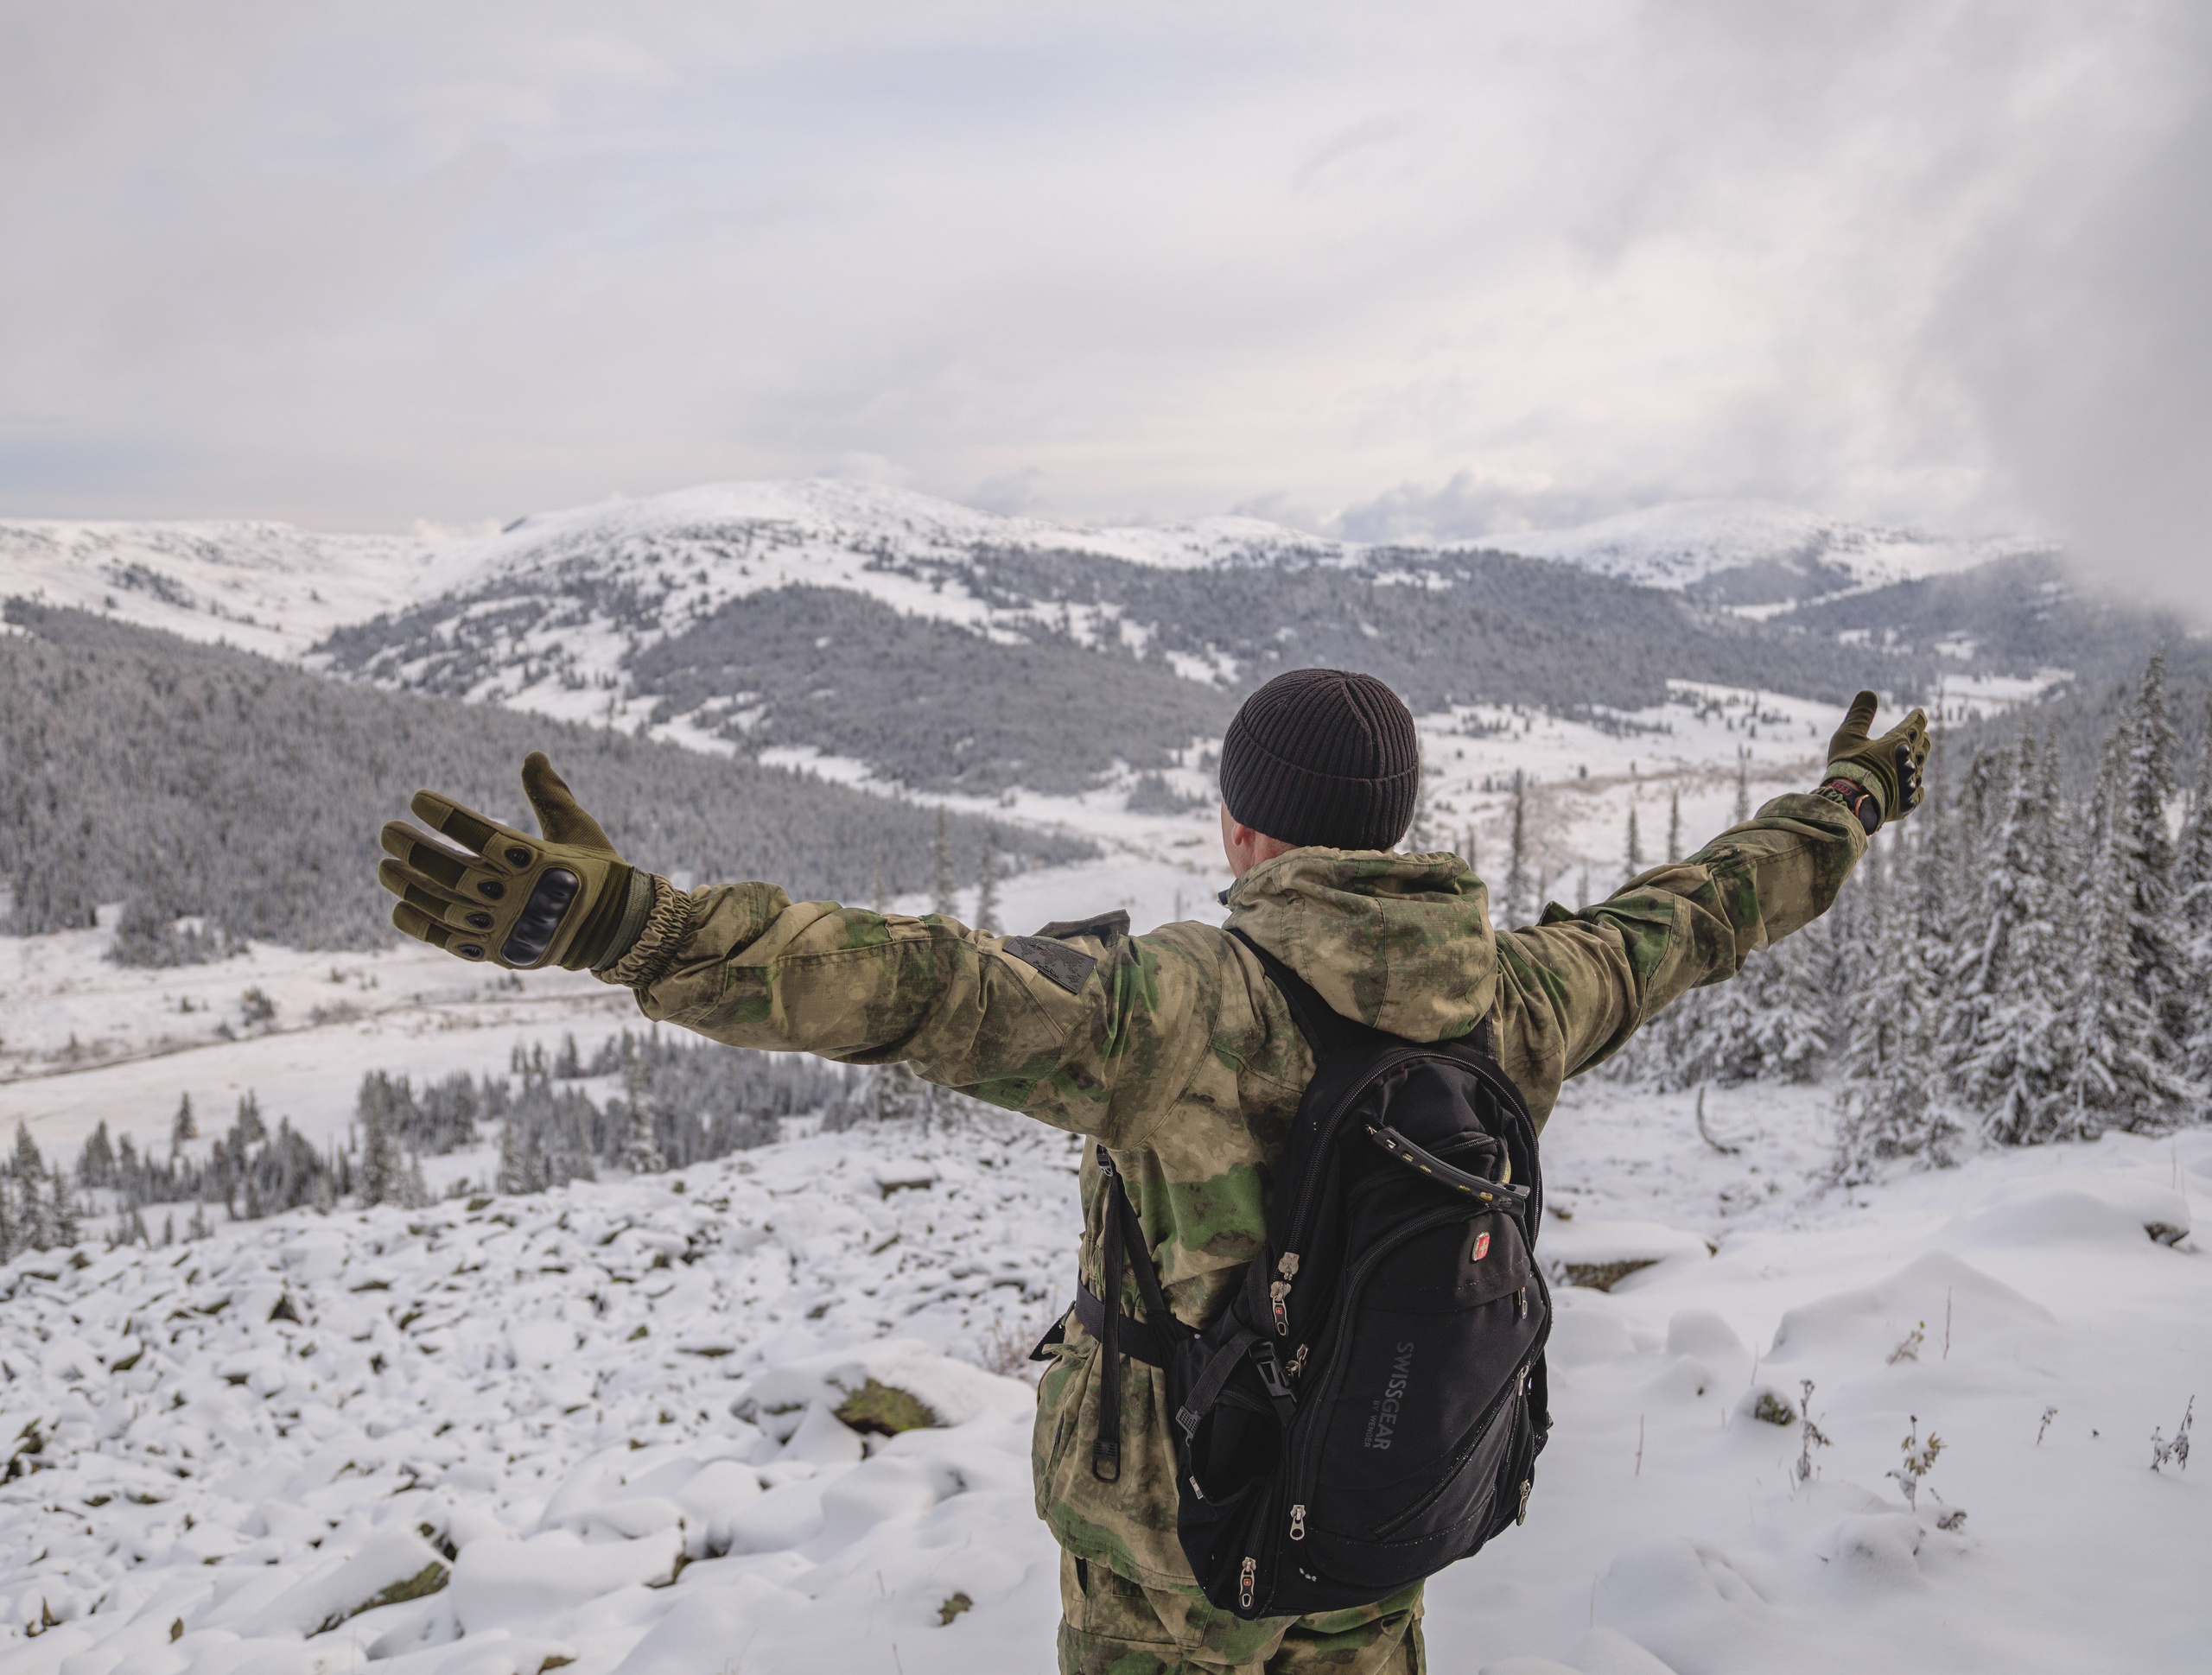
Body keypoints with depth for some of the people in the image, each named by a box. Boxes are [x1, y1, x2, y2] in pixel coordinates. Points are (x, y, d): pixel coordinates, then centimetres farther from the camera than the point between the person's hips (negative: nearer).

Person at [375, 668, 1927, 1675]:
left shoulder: (1186, 1001, -29)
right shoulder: (1510, 1001, -10)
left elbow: (929, 987, -42)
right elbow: (1686, 918, 6)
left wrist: (619, 919, -50)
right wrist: (1853, 798, 24)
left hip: (1174, 1538, -4)